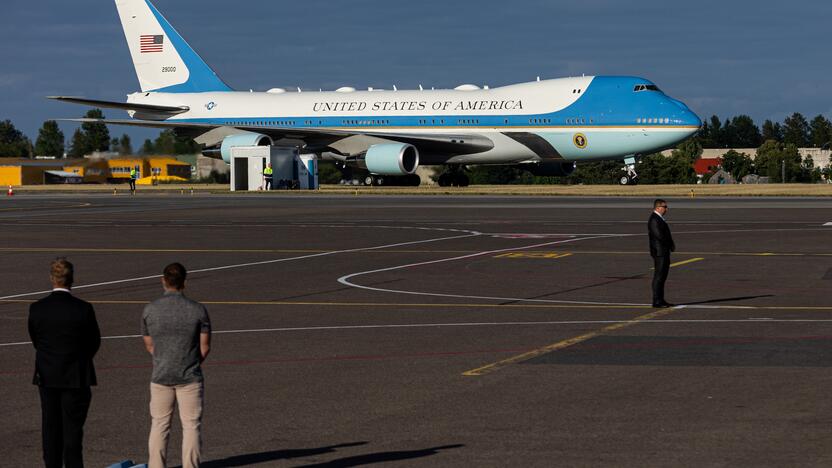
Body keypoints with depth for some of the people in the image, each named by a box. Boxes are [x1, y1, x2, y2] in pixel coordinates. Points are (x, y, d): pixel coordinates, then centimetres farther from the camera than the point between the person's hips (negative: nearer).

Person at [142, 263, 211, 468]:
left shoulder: (150, 310, -4)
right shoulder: (198, 310, -9)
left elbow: (149, 345, 6)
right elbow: (205, 346, -3)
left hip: (160, 376, 2)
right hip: (190, 378, -2)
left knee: (159, 426, 12)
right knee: (191, 426, 5)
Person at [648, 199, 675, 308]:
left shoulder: (659, 219, 17)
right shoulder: (654, 220, -16)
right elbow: (659, 236, -23)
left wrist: (671, 245, 2)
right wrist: (671, 245, -10)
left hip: (664, 252, 10)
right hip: (659, 252, -10)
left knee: (662, 276, 13)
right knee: (659, 277, -8)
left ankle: (660, 300, 18)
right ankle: (657, 301, -6)